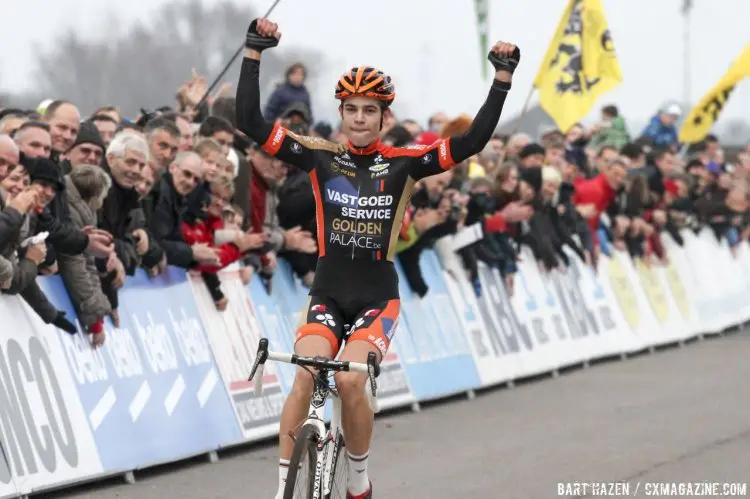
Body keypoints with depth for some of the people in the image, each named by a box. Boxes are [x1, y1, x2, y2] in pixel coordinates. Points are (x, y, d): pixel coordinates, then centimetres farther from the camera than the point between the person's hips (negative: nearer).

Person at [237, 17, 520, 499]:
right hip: (328, 292, 1)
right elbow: (250, 123, -8)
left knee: (350, 381, -23)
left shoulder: (402, 164, -3)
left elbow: (472, 141, -9)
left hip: (377, 296, -1)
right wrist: (254, 53, -14)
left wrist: (503, 77, -14)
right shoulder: (321, 157, -2)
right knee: (304, 378, -21)